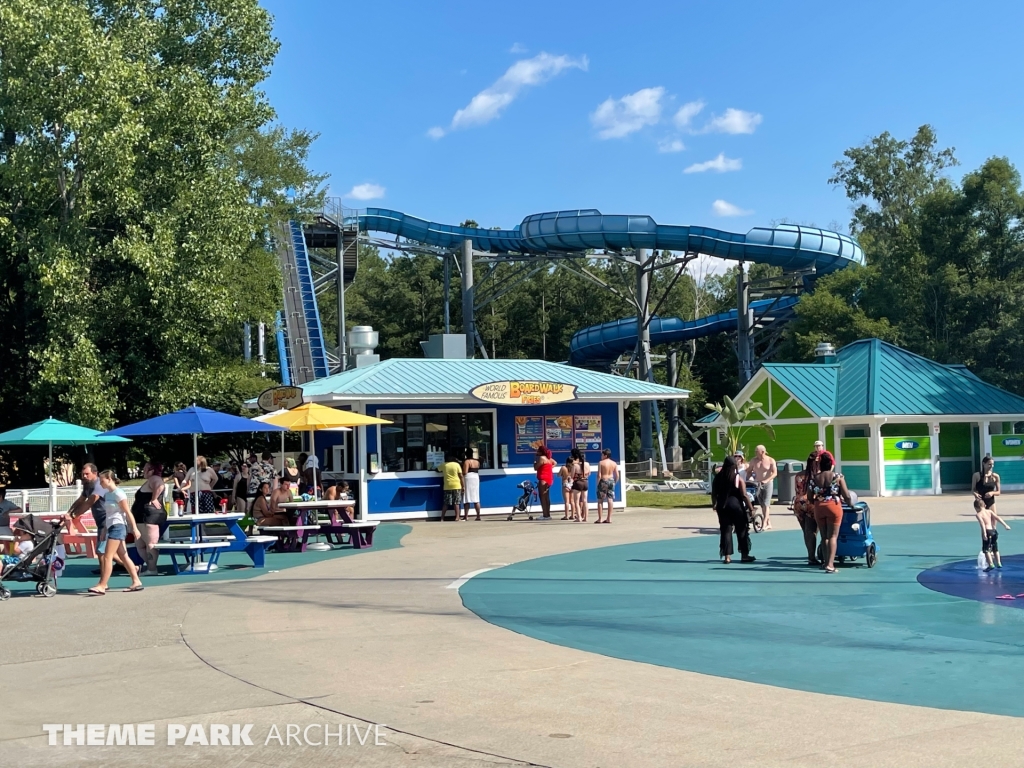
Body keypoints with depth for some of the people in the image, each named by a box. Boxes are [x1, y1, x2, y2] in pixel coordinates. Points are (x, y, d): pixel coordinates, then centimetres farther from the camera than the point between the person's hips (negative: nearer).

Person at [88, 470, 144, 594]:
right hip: (111, 527, 9)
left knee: (107, 557, -11)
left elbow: (128, 512, -13)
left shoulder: (118, 493, -11)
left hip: (118, 527, -9)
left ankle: (102, 586, -12)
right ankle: (136, 582, 12)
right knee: (124, 557, 9)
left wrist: (134, 528, -14)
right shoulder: (107, 494, 14)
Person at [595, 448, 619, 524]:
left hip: (603, 481, -4)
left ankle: (599, 519, 2)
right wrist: (615, 483, 14)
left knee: (600, 500, 3)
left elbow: (599, 475, -13)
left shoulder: (601, 463, -8)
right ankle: (609, 518, 4)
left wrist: (597, 484, -4)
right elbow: (617, 475, 2)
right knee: (610, 499, 4)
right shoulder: (614, 463, 5)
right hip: (611, 481, 4)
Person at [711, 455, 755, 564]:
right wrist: (751, 508, -4)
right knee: (742, 530, 9)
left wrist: (714, 504, 23)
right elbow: (744, 495, -11)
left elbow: (714, 494, 8)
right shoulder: (738, 478, -8)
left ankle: (727, 556, 3)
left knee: (726, 530, 7)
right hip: (736, 505, -3)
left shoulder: (718, 478, 3)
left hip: (722, 506, 3)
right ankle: (744, 555, 14)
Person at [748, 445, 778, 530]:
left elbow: (775, 473, -12)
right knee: (762, 505, 6)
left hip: (768, 484, -4)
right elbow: (749, 471, 13)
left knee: (766, 504, -12)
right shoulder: (754, 461, 6)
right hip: (757, 484, 4)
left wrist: (766, 480, -25)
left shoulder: (771, 461, -5)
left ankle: (765, 523, -16)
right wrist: (750, 477, -7)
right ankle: (769, 523, 15)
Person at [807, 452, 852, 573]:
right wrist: (851, 504, 13)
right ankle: (830, 564, -10)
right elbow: (847, 496, -6)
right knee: (833, 536, -1)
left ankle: (826, 561, 23)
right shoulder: (838, 477, -4)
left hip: (819, 508, 3)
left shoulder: (814, 478, 4)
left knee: (824, 536, 16)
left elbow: (809, 498, 7)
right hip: (834, 507, -3)